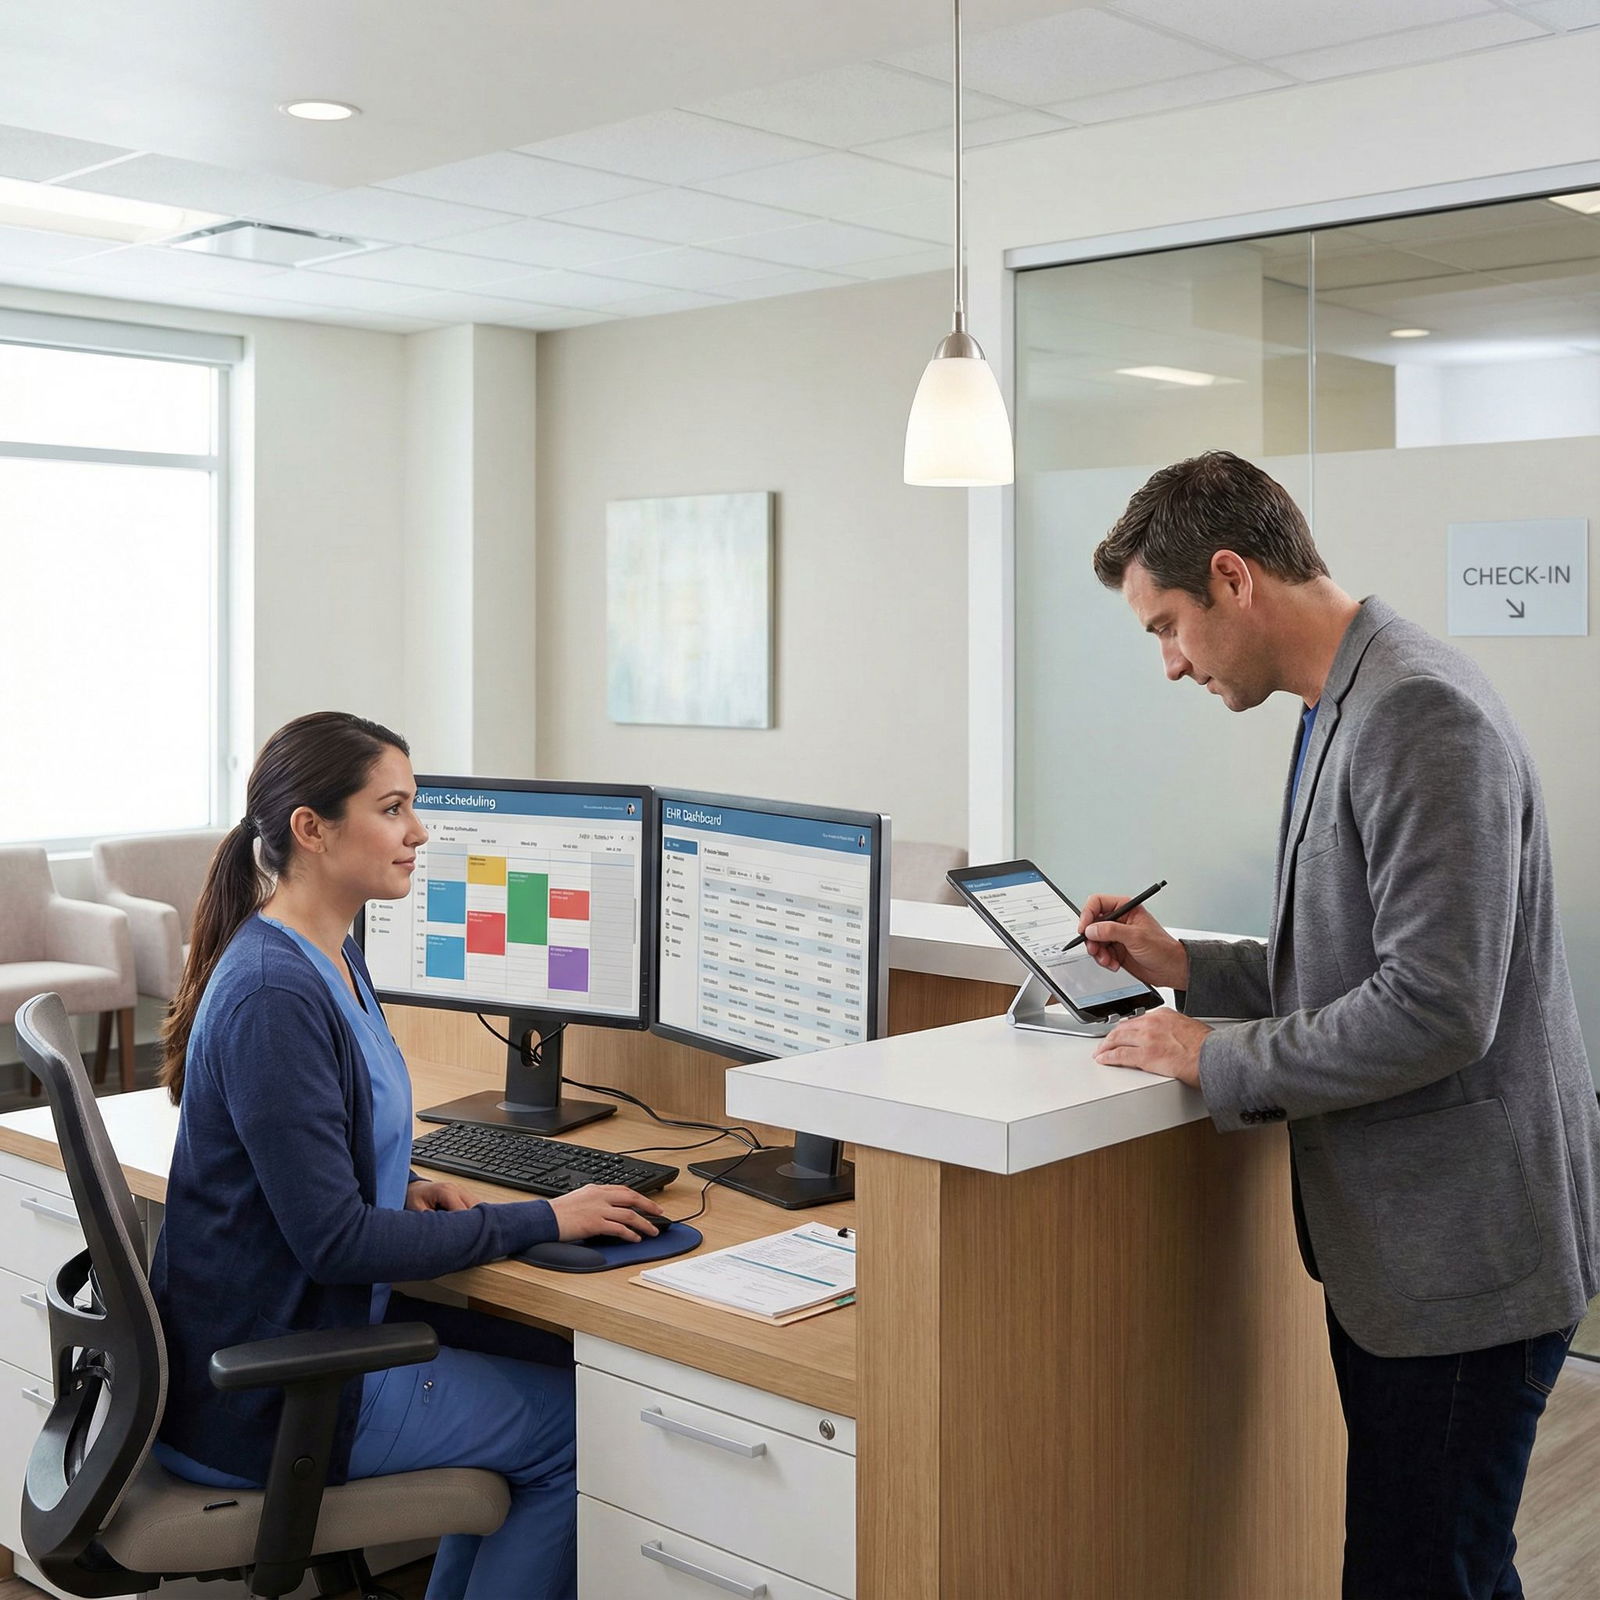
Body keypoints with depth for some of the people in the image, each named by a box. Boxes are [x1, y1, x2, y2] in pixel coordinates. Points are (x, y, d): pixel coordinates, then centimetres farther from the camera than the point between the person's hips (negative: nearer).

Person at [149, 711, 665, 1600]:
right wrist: (543, 1220, -19)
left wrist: (405, 1190, -2)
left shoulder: (334, 957, 5)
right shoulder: (272, 993, -25)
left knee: (555, 1357, 16)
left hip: (312, 1323, 9)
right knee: (579, 1429, 0)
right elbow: (332, 1239, -25)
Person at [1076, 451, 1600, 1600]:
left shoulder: (1421, 715, -21)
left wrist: (1216, 1060, -15)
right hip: (1393, 1240, 10)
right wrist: (1189, 968, 8)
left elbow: (1437, 1008, -26)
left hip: (1464, 1254, -10)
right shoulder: (1347, 708, 11)